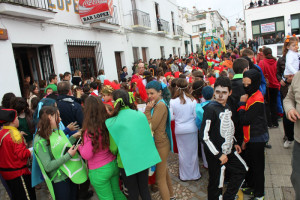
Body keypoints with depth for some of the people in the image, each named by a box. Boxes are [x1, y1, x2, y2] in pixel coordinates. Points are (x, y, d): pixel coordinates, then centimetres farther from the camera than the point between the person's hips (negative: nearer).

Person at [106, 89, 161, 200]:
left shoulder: (114, 122, -16)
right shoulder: (141, 114, -7)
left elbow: (113, 149, -8)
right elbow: (148, 135, 4)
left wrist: (116, 153, 14)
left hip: (127, 162, -3)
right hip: (144, 158, 3)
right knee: (144, 188, 21)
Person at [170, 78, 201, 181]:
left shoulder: (172, 101, -11)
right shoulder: (192, 100, -11)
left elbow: (171, 117, -6)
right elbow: (196, 115, -6)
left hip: (180, 129, 0)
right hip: (192, 128, 0)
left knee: (182, 153, 13)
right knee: (193, 152, 14)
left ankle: (184, 175, 27)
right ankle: (195, 174, 28)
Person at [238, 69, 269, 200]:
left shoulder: (257, 100, -23)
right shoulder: (251, 96, 6)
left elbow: (244, 120, -25)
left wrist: (242, 104, -16)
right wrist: (245, 139, 15)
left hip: (257, 139, -9)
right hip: (251, 137, 9)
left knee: (257, 166, 5)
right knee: (249, 162, 21)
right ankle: (251, 186, 39)